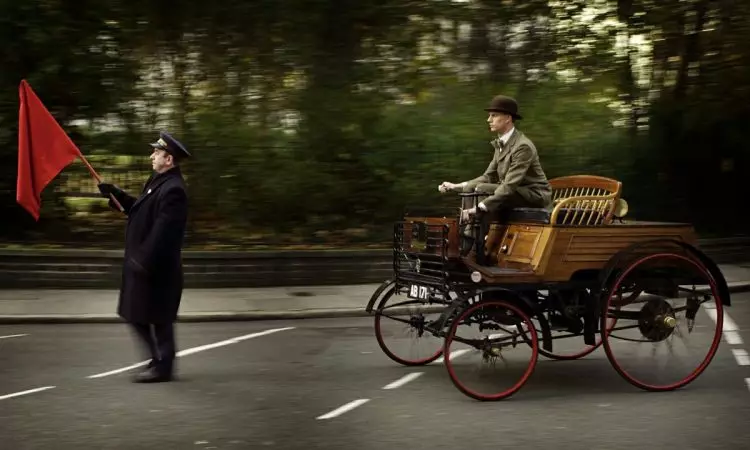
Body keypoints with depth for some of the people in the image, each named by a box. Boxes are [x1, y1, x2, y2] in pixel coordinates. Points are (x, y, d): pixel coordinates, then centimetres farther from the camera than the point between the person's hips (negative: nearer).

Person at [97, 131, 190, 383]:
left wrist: (143, 261, -25)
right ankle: (160, 360, 26)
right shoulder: (159, 182, 13)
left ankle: (163, 367, 12)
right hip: (143, 263, 11)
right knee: (137, 315, 17)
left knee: (157, 318, 0)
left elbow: (162, 231, -26)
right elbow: (140, 209, 21)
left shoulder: (173, 190, -21)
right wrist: (116, 195, 12)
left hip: (156, 267, -11)